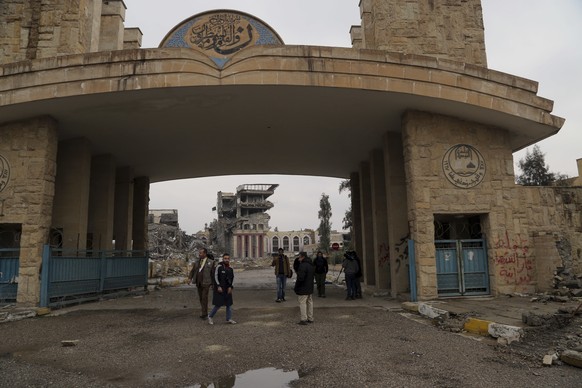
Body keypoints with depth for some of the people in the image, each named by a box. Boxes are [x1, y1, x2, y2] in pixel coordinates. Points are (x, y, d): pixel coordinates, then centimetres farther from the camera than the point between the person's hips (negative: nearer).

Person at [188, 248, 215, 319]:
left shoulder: (211, 262, -3)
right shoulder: (196, 262, 10)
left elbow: (213, 273, -3)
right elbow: (192, 271, 7)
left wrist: (213, 283, -4)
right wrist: (189, 278, -8)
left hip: (206, 283, -5)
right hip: (198, 283, 5)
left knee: (204, 298, -7)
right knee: (201, 298, 10)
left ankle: (204, 314, 0)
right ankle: (205, 312, 22)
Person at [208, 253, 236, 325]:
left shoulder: (230, 268, 5)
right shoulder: (219, 266, -11)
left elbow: (232, 278, 11)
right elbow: (215, 277, -12)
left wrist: (230, 287, 0)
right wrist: (218, 286, -18)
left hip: (227, 289, 6)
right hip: (219, 288, -6)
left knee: (229, 304, 7)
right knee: (218, 304, -5)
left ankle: (229, 319, 15)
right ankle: (210, 317, 14)